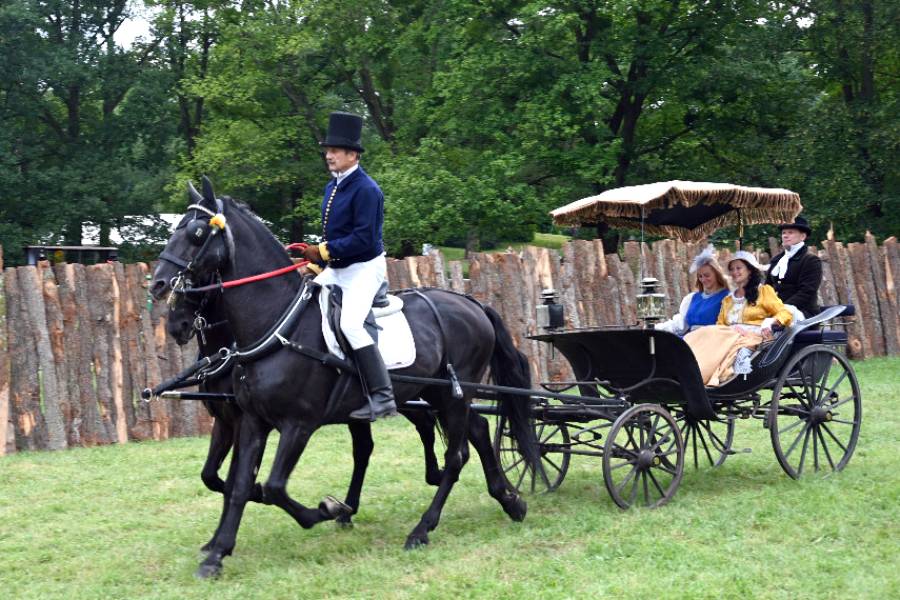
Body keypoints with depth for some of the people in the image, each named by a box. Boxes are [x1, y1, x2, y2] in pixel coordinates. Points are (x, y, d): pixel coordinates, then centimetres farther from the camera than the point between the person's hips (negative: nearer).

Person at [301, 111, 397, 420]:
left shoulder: (366, 189, -18)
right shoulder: (333, 185, 11)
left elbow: (364, 238, -24)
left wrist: (324, 251, -22)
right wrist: (318, 263, 6)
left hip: (364, 269, -10)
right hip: (336, 268, 10)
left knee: (350, 324, -27)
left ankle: (383, 396, -25)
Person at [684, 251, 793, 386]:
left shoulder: (764, 291, 13)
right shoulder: (727, 300, 30)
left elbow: (785, 314, 2)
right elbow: (720, 324, 20)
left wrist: (769, 322, -19)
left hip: (752, 338, -4)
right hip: (729, 335, 5)